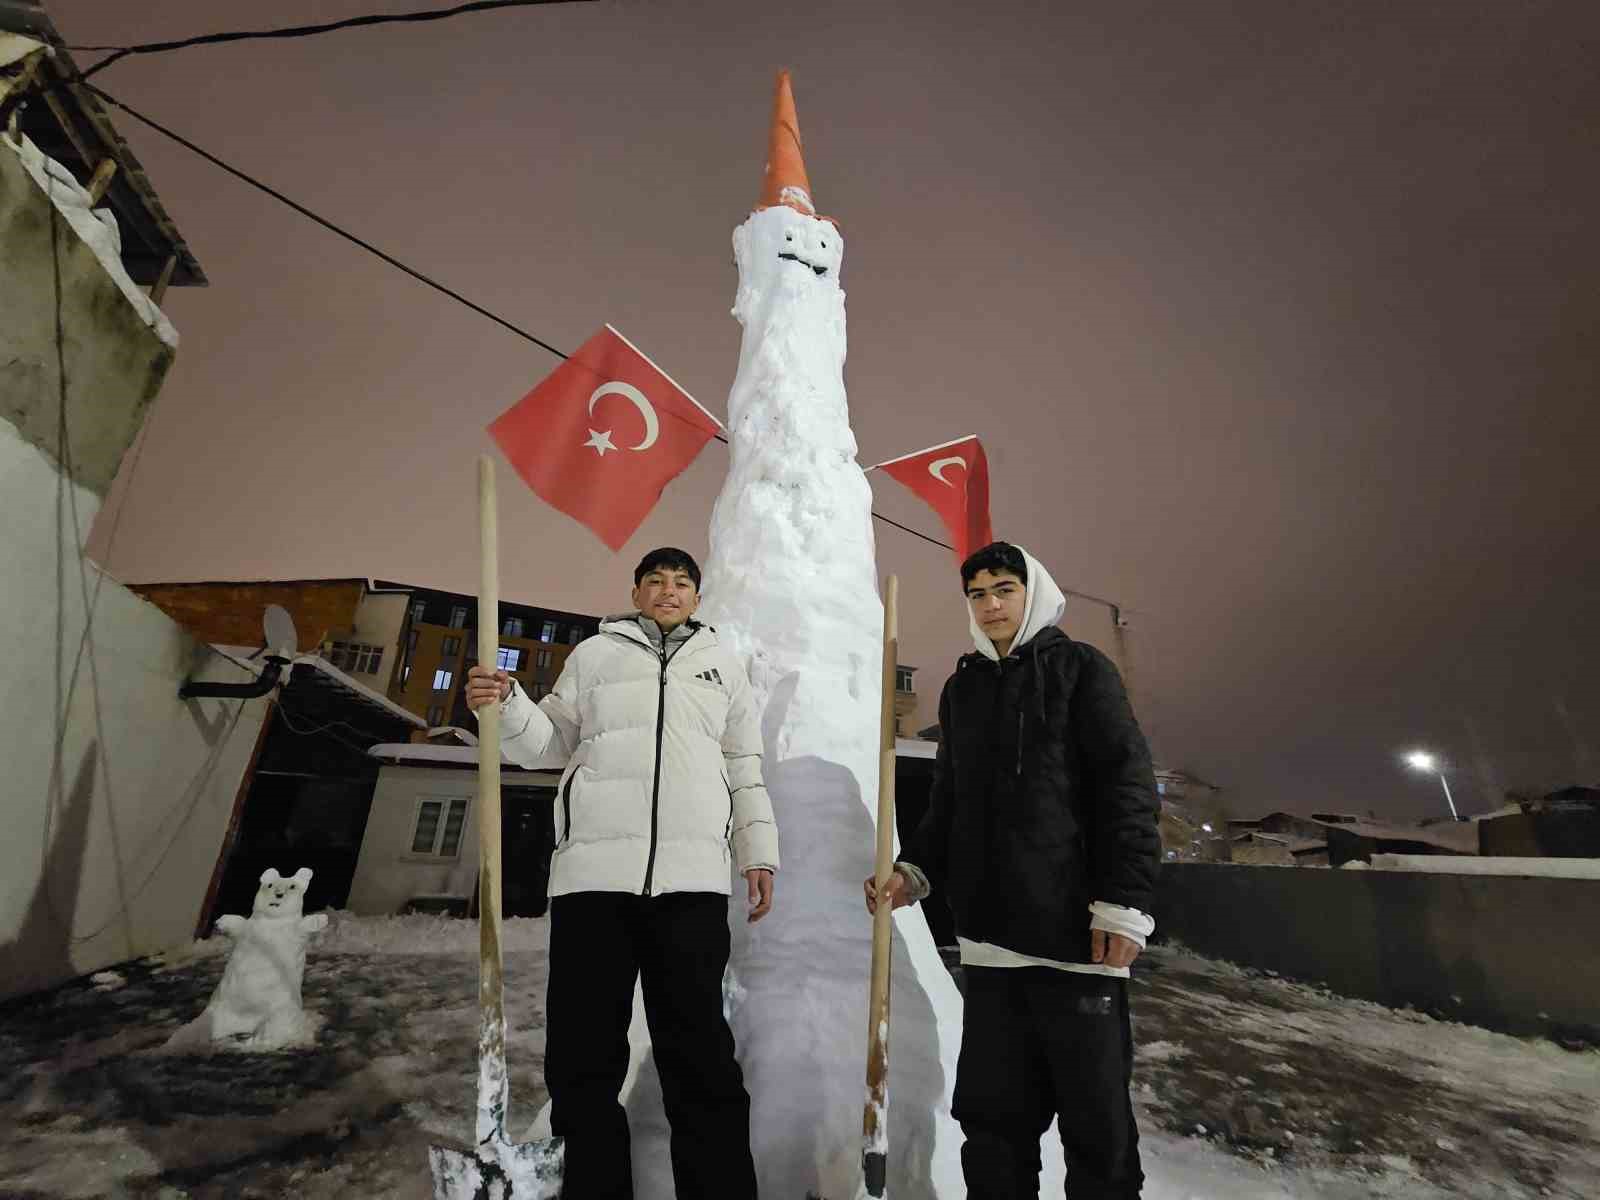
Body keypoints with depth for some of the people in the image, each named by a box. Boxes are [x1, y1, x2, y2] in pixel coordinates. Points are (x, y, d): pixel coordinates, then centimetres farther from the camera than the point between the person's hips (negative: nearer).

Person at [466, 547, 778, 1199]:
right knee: (584, 1049, 8)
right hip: (593, 871, 1)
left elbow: (745, 770, 16)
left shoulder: (722, 664, 16)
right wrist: (506, 705, -4)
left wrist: (759, 853, 10)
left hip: (693, 876, 0)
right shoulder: (593, 653, 15)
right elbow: (550, 743, 15)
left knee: (699, 1048, 4)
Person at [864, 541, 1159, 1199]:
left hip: (1075, 929, -4)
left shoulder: (1080, 668, 1)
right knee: (993, 1109, 12)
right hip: (989, 933, 4)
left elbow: (1128, 788, -6)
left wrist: (1124, 903, -13)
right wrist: (916, 871, 5)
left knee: (1095, 1110, 6)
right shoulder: (960, 688, 14)